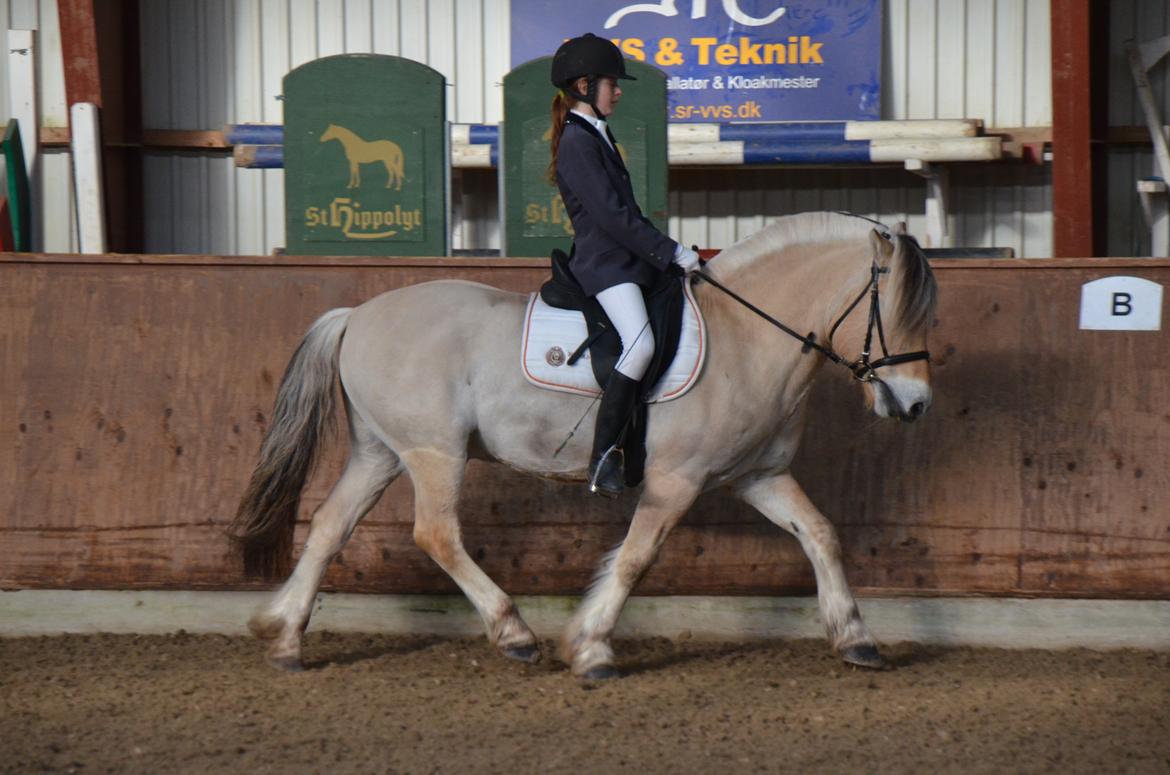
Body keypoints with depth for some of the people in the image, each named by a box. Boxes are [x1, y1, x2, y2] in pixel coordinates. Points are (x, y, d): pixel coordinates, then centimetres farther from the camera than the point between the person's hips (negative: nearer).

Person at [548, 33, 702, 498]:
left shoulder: (596, 136, 19)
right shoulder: (577, 142, -13)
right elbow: (611, 215, -19)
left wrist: (666, 251, 14)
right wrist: (671, 252, -17)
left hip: (628, 261, 11)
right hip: (604, 264, -11)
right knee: (640, 344, -29)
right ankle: (603, 459, -26)